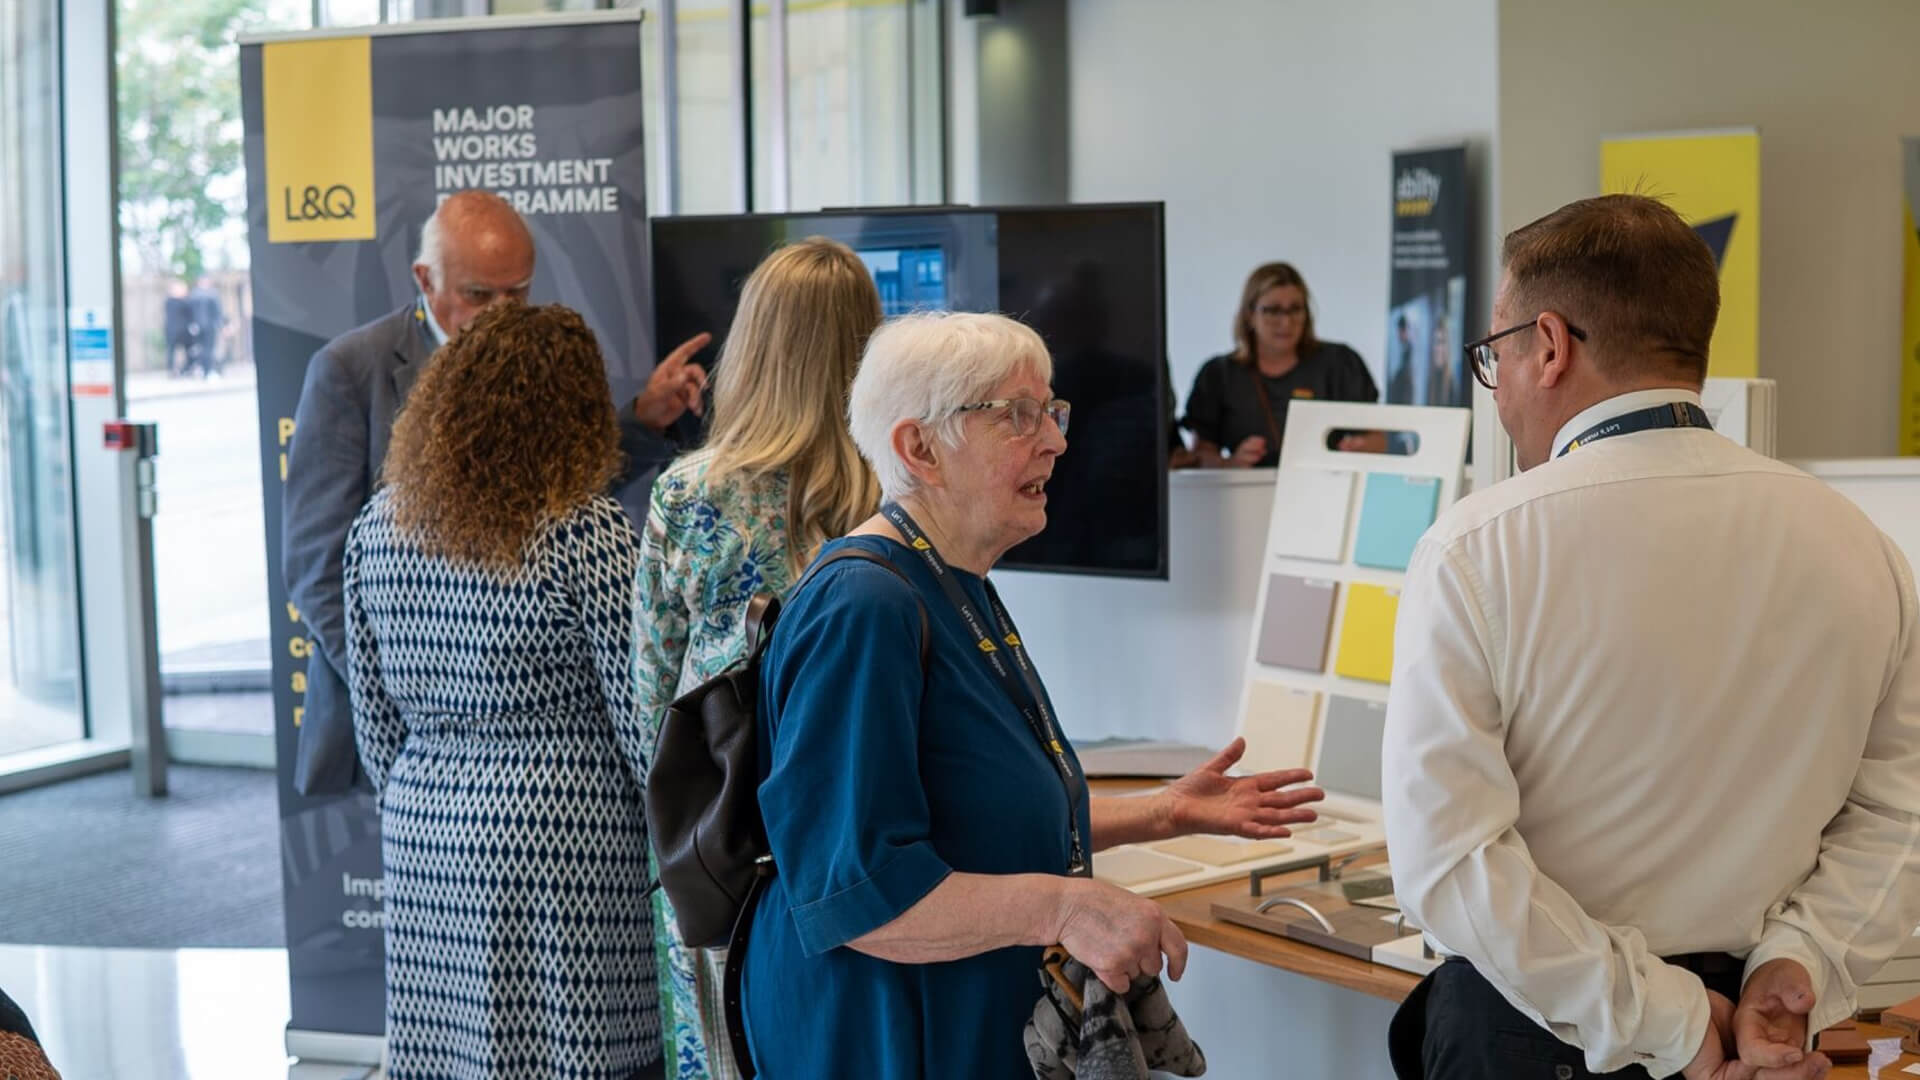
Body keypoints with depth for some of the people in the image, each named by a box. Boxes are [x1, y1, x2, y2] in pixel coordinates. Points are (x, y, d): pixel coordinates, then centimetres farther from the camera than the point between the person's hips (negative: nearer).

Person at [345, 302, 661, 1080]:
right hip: (561, 847, -6)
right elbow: (641, 716, -10)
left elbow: (373, 716, 12)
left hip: (423, 843, 6)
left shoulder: (378, 525, 5)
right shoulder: (587, 534, -12)